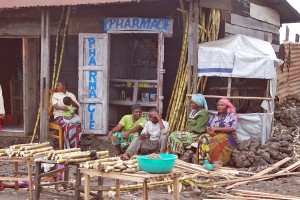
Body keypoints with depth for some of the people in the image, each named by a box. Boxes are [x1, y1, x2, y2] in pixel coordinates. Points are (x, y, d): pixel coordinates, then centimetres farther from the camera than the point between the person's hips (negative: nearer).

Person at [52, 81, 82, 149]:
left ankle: (74, 146, -26)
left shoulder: (71, 95, 15)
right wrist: (62, 107, -31)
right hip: (59, 116, -2)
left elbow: (77, 107, 8)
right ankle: (68, 147, -29)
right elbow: (55, 106, -8)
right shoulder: (55, 95, 10)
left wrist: (71, 101, -13)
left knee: (77, 125, -30)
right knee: (67, 126, -34)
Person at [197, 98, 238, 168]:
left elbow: (232, 128, -10)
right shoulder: (214, 116, 21)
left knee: (214, 141, -37)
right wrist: (210, 131, -8)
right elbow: (207, 127, 18)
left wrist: (216, 129, -13)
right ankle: (204, 160, -36)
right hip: (214, 135, 5)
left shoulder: (232, 116, 3)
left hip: (227, 136, -5)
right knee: (204, 138, -28)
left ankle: (217, 162, -41)